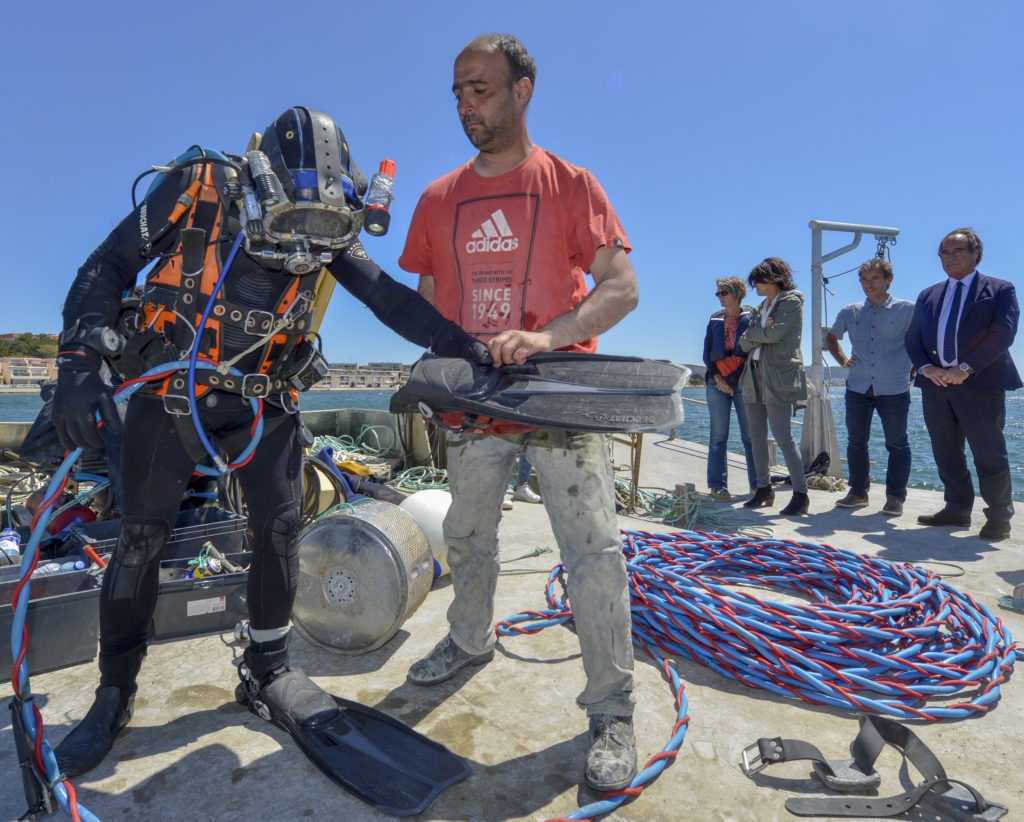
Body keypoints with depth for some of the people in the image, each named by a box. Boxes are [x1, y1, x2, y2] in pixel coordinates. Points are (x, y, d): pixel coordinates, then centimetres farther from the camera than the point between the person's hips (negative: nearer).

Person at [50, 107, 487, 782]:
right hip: (170, 392, -2)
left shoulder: (329, 227, -6)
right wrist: (80, 362, -21)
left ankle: (268, 672, 19)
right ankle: (115, 693, 23)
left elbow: (388, 296, -9)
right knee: (141, 538, 3)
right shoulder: (199, 189, -14)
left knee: (281, 528, -1)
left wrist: (463, 346, -20)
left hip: (265, 402, 2)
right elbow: (108, 268, -9)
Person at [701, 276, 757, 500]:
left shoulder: (751, 317, 5)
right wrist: (718, 378, -2)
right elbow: (707, 353, 10)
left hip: (744, 381, -2)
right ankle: (717, 485, 5)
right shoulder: (715, 319, 14)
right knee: (718, 436, 1)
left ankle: (757, 485, 8)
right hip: (718, 382, 2)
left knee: (751, 435, -1)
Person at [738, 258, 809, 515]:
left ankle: (801, 494, -4)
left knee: (782, 436, -11)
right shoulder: (760, 308, 20)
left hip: (779, 378, -8)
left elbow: (774, 333, -16)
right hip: (755, 376, 8)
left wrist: (753, 332, 0)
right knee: (757, 437, 8)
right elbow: (744, 343, 11)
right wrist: (761, 331, -5)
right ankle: (764, 489, 17)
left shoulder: (791, 302, -2)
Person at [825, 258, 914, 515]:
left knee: (897, 444, 3)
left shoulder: (906, 310, -1)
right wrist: (843, 360, 12)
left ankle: (895, 497, 14)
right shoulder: (850, 313, 8)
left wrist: (915, 370, -2)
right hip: (858, 388, 3)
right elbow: (831, 337, 25)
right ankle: (858, 492, 22)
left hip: (894, 389, -3)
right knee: (856, 442, 9)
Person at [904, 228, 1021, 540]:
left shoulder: (1000, 290, 3)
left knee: (989, 454, 0)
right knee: (946, 453, 10)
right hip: (936, 383, 5)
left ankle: (999, 517, 13)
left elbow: (1003, 333, -10)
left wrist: (966, 368, -18)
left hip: (981, 384, -4)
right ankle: (957, 509, 21)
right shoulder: (928, 295, 16)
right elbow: (912, 337, 12)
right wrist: (926, 367, -6)